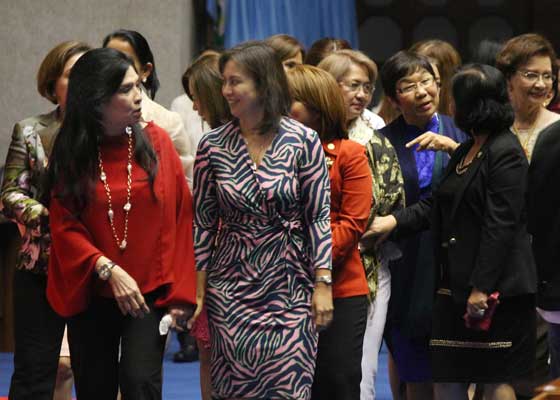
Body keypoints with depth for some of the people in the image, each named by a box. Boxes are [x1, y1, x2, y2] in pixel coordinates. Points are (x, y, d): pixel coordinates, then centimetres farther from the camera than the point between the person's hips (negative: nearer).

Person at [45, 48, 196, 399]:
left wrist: (181, 291, -6)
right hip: (91, 295, 1)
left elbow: (181, 219, -1)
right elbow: (65, 226, -6)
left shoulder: (156, 142, -1)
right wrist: (108, 270, -20)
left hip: (151, 291, -1)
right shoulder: (70, 153, -1)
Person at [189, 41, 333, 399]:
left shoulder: (303, 141, -4)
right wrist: (197, 290, 3)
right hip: (231, 287, 2)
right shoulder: (213, 145, 1)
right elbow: (203, 222, 5)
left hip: (290, 287, -2)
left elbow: (319, 217, -2)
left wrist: (323, 284, -7)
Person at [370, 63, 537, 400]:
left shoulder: (505, 154, -13)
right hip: (456, 285, 9)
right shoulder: (465, 152, 18)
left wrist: (482, 288, -21)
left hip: (496, 288, -9)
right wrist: (391, 221, 3)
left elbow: (500, 224, -18)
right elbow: (436, 206, 18)